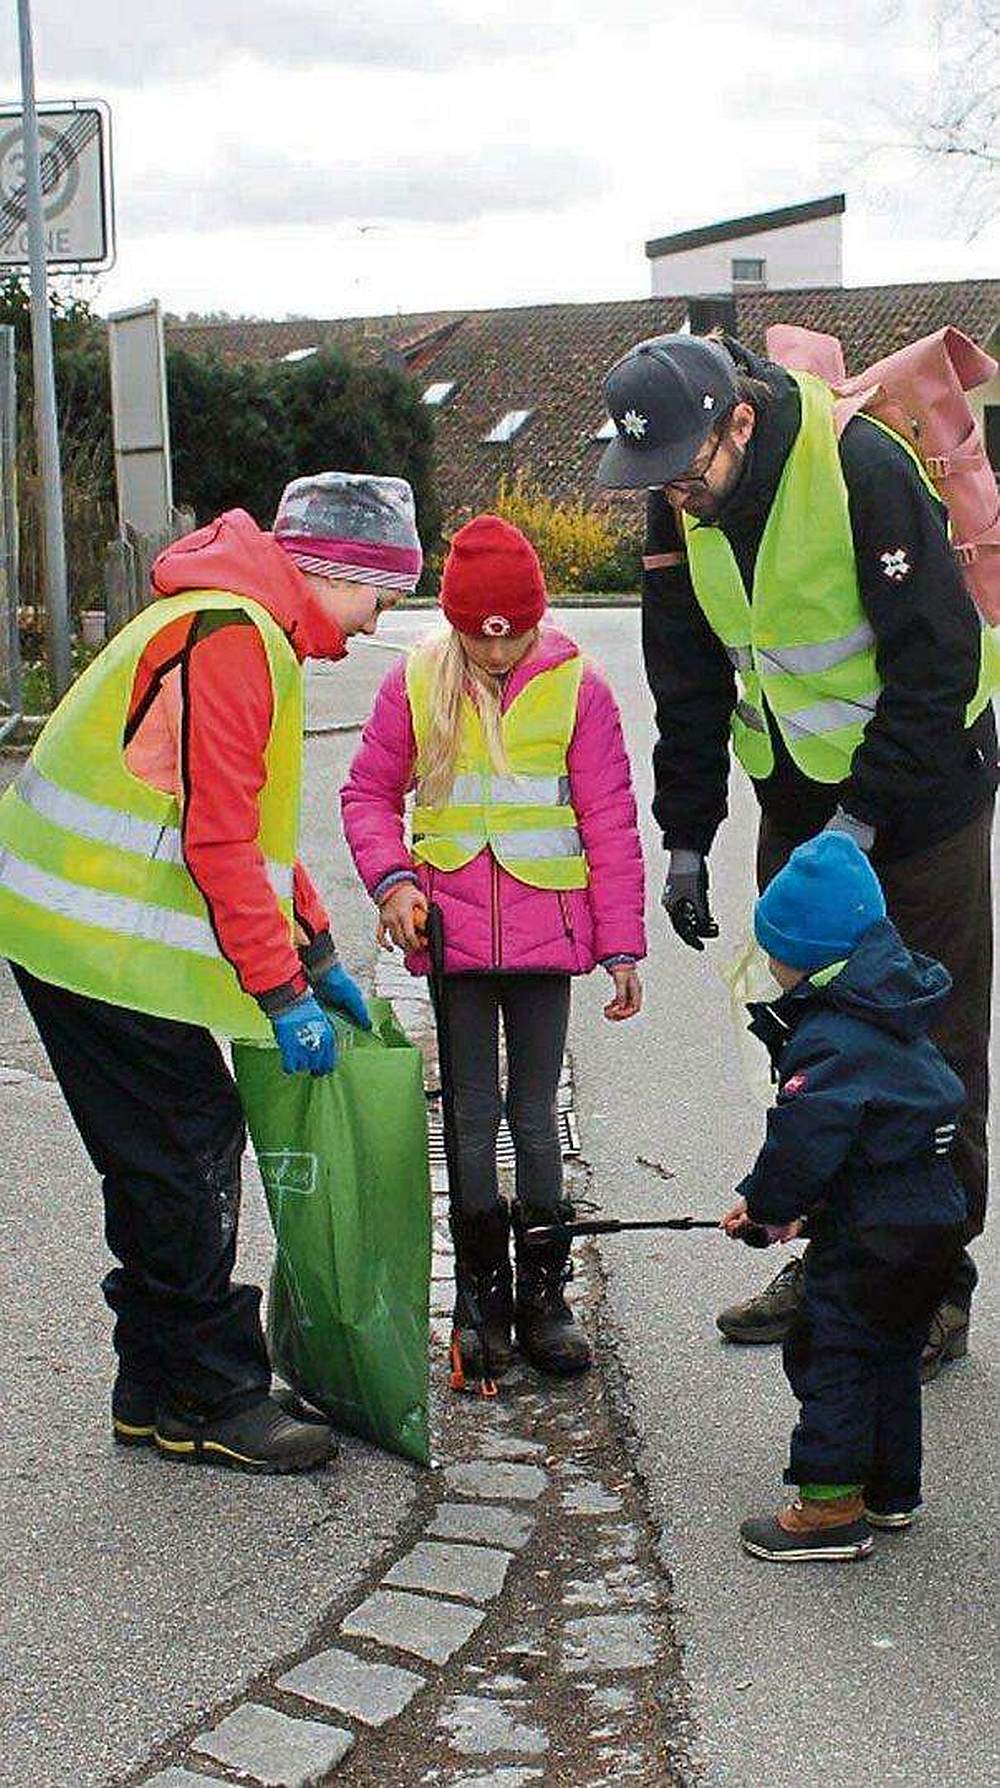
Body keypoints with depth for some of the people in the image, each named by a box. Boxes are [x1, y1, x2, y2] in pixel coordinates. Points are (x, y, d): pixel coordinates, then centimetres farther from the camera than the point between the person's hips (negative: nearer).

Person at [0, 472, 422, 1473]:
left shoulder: (251, 628, 16)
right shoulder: (231, 635, -18)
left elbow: (251, 819, 22)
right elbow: (220, 840, -22)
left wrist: (316, 955, 20)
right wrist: (284, 992, -18)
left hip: (87, 929, 10)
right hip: (100, 945, -10)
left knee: (180, 1160, 14)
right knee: (185, 1163, -3)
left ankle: (158, 1392, 24)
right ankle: (208, 1401, 8)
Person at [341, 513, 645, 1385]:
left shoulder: (578, 687, -4)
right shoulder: (416, 683, -1)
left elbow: (610, 824, -1)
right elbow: (369, 792, 8)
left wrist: (621, 945, -2)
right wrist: (392, 878, -9)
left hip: (545, 933, -1)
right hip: (453, 932, 1)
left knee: (536, 1117, 7)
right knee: (472, 1117, 7)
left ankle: (544, 1291, 19)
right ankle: (481, 1292, 19)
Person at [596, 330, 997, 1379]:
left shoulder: (863, 469, -24)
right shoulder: (680, 507, -4)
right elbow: (687, 681, 5)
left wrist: (865, 814, -24)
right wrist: (685, 838, 2)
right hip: (797, 805, 6)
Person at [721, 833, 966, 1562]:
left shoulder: (828, 1038, -21)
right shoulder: (891, 1016, 12)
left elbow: (803, 1141, -24)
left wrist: (770, 1206, -4)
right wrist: (771, 1201, 16)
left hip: (872, 1232, -10)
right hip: (935, 1218, 10)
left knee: (830, 1350, -1)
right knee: (893, 1350, 21)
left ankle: (831, 1507, 3)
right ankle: (892, 1489, 32)